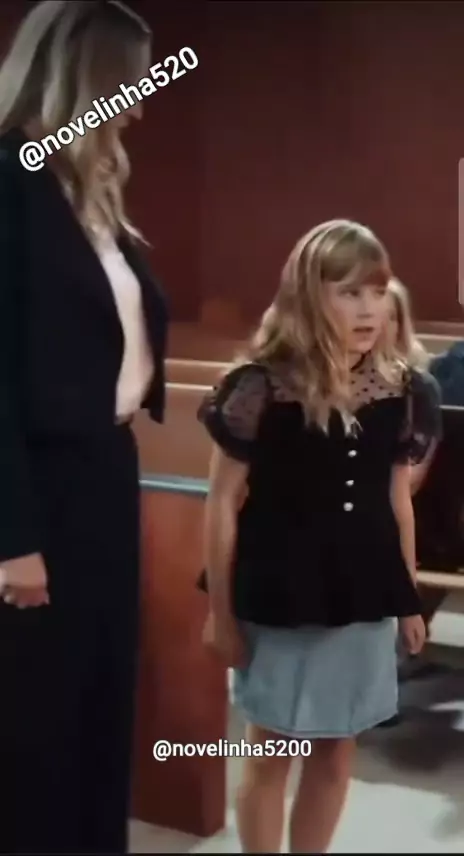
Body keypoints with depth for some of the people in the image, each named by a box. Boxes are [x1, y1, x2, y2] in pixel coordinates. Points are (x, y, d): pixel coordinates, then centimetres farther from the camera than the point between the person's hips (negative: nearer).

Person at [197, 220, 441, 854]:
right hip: (280, 599, -4)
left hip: (362, 600, 4)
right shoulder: (261, 389, -15)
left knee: (336, 753, 16)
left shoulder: (399, 391, -1)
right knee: (272, 754, 10)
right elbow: (223, 506, -8)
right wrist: (221, 611, -6)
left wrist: (409, 600, 13)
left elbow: (398, 502, 9)